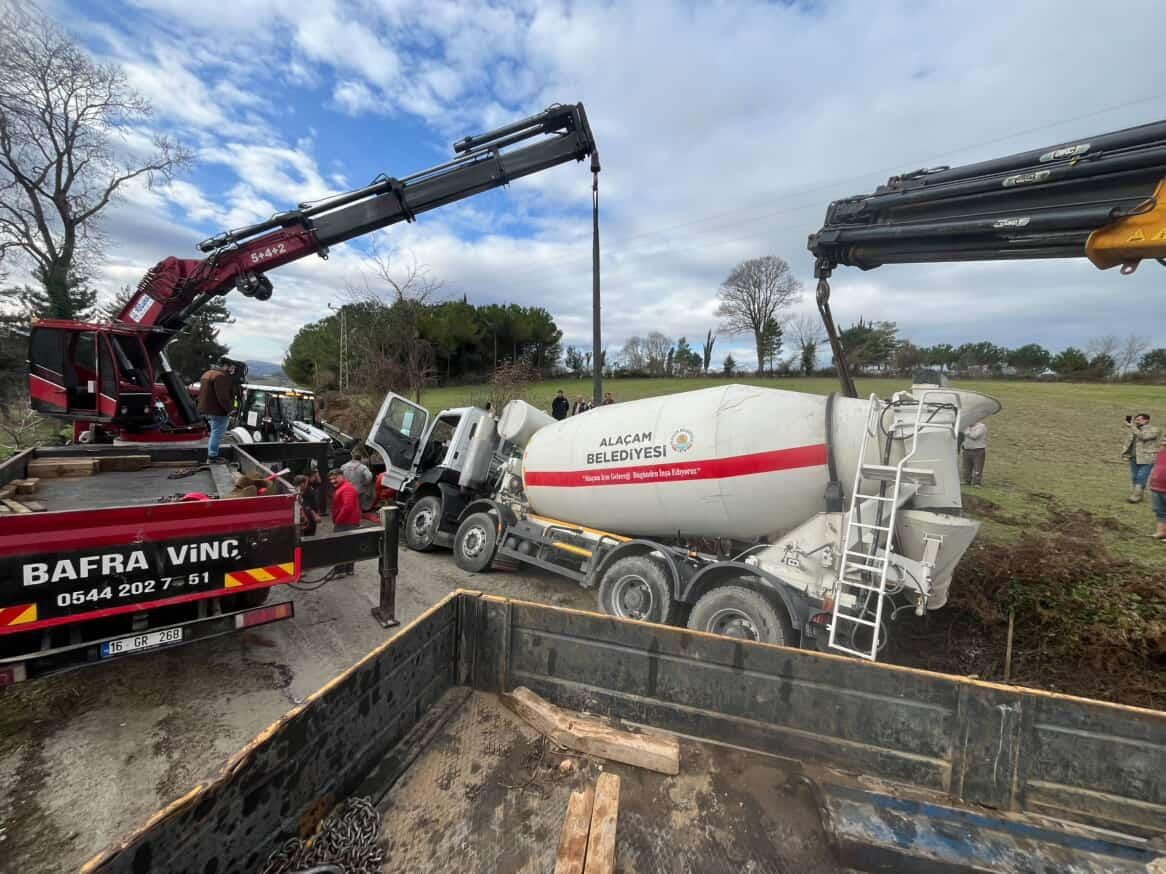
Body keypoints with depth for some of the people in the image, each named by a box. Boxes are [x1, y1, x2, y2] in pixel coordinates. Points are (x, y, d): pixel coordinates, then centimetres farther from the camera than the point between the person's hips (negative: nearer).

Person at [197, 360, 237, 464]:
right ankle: (212, 457, -1)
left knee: (215, 433, 19)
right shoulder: (221, 376, -18)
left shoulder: (208, 373, 18)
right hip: (217, 410, -11)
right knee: (217, 433, -4)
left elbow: (202, 393, 23)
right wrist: (229, 409, -17)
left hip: (207, 409, 11)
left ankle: (212, 454, 26)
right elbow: (222, 396, -25)